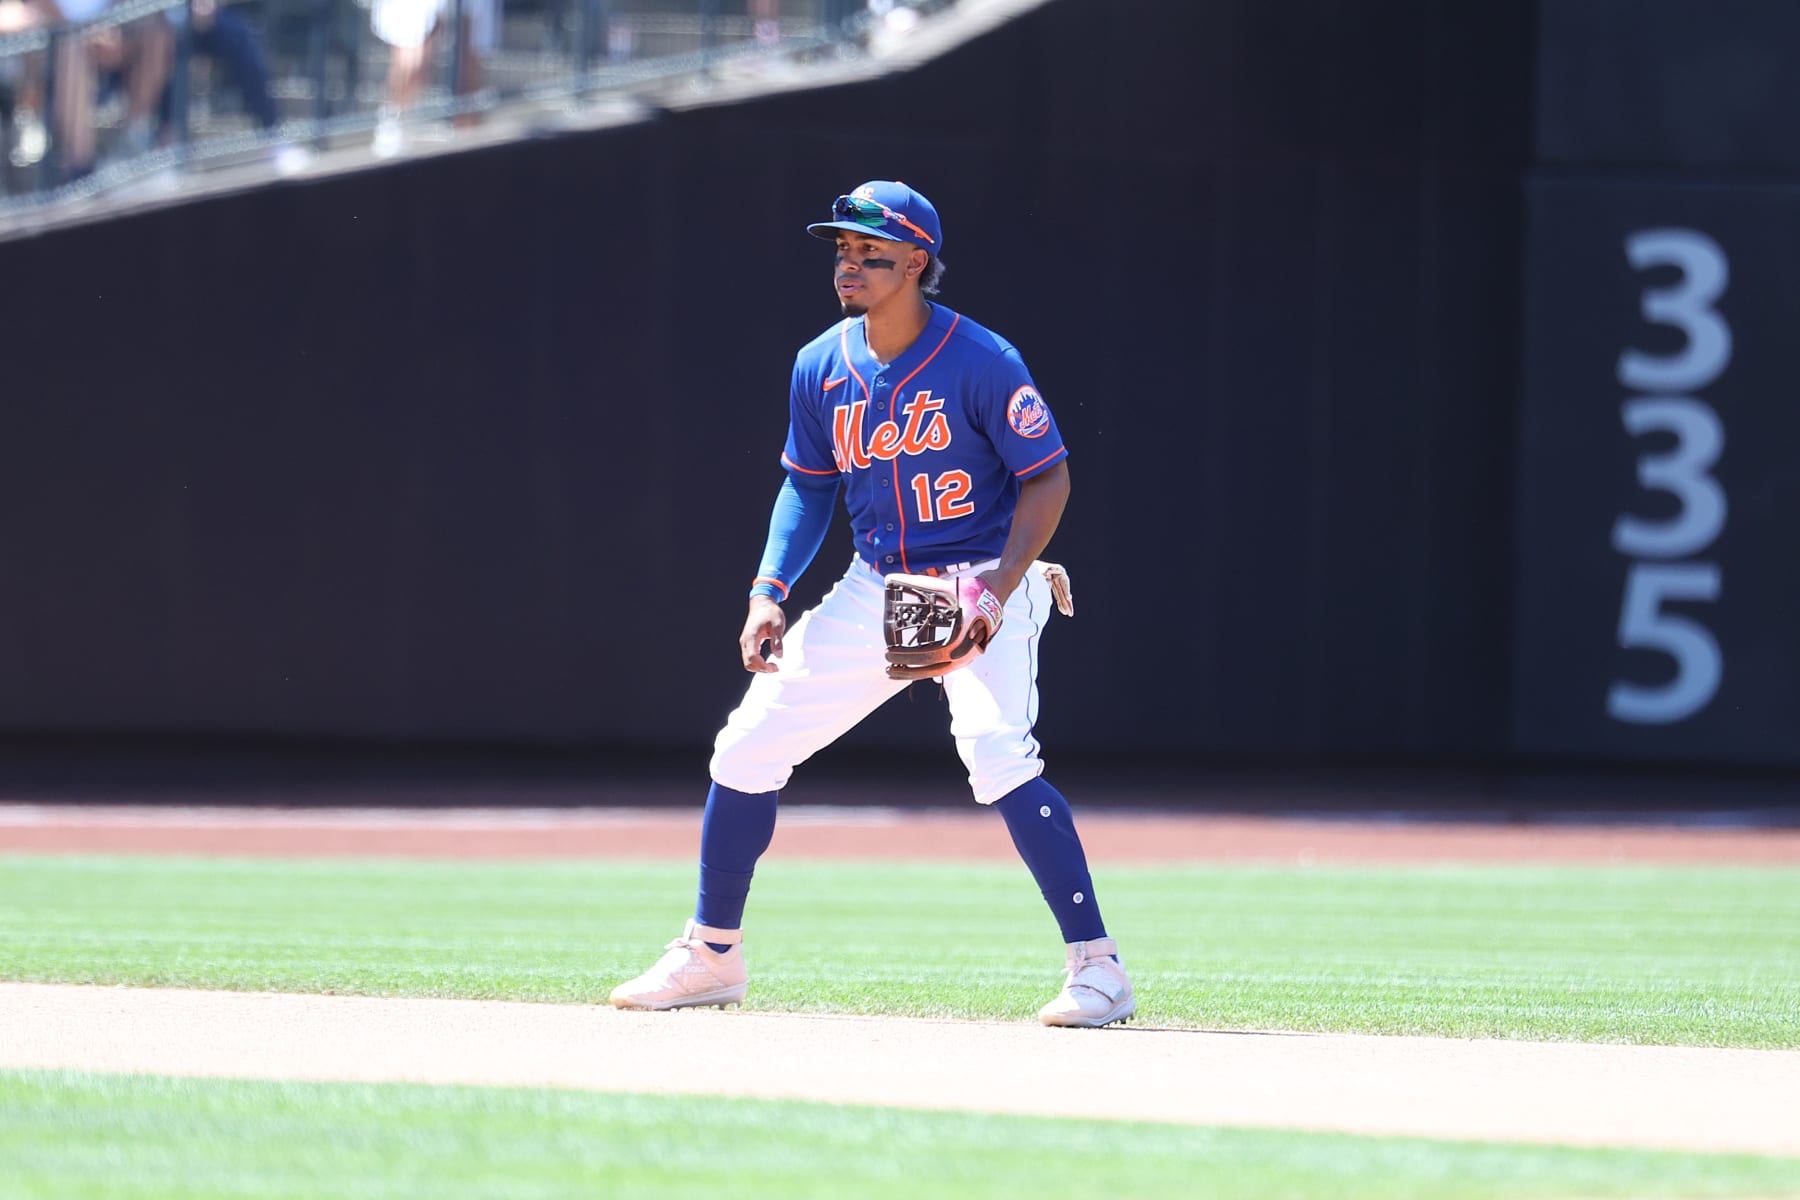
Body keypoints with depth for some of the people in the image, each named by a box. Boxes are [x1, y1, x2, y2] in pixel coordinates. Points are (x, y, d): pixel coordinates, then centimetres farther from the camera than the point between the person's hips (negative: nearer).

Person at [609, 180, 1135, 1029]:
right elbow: (808, 486, 12)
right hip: (876, 591, 6)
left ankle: (1097, 966, -24)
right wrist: (769, 592, -1)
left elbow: (1048, 479, -13)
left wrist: (995, 592, -24)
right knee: (748, 745, 4)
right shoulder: (821, 368, 0)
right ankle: (711, 954, 21)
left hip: (983, 584, -6)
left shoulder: (981, 363, -17)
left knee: (996, 752, -29)